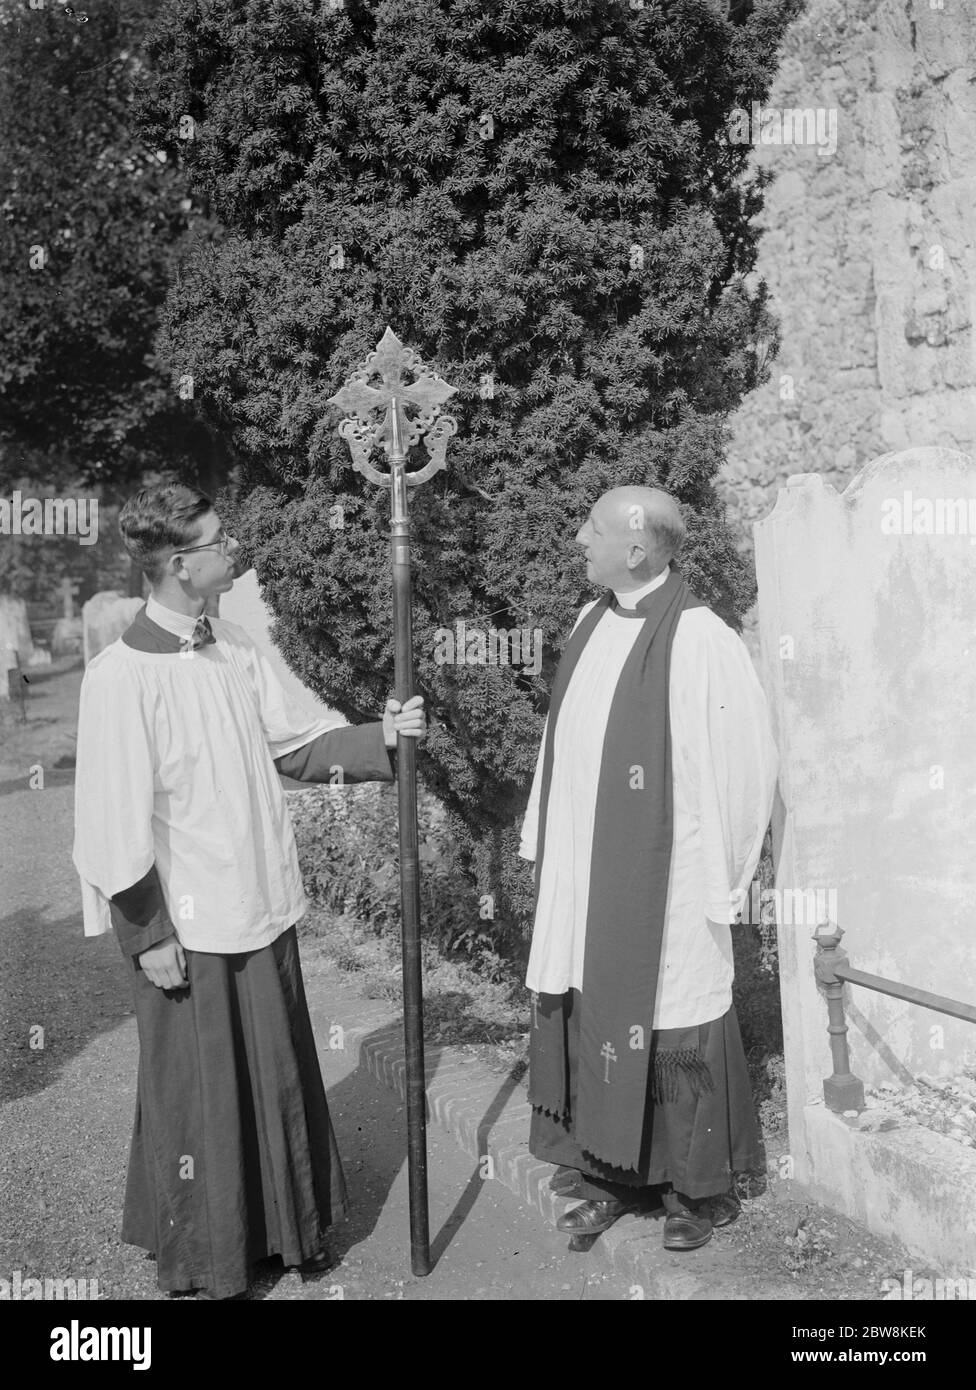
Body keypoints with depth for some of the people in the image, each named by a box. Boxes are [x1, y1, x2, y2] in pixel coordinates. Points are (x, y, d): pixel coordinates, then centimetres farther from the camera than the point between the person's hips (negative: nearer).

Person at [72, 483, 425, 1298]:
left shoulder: (236, 650, 2)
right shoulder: (122, 677, -17)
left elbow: (293, 744, 9)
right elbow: (114, 819, -16)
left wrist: (379, 737, -6)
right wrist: (148, 935, -13)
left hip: (260, 906, 6)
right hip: (187, 925, -6)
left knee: (277, 1072, 17)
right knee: (200, 1093, 10)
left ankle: (283, 1223, 38)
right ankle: (204, 1258, 31)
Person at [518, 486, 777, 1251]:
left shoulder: (701, 641, -17)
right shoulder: (591, 622, 5)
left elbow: (746, 766, -11)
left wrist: (721, 878, -6)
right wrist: (543, 840, 12)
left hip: (665, 885, -6)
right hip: (584, 878, 6)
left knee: (672, 1034, 7)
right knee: (589, 1017, 12)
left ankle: (700, 1188, 28)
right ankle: (608, 1174, 30)